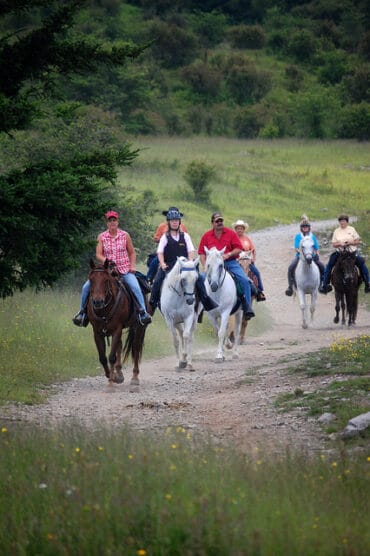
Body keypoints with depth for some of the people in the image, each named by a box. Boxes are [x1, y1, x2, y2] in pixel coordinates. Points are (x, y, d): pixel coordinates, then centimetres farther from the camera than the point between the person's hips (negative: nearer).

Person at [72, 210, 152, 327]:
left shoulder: (125, 235, 2)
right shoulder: (102, 237, 2)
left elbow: (132, 253, 9)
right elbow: (98, 254, -3)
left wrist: (132, 266, -5)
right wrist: (105, 261, -22)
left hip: (124, 270, -1)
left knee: (135, 287, -28)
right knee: (86, 287, -10)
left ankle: (143, 312, -21)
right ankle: (83, 311, 8)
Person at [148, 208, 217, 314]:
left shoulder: (185, 236, 11)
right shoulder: (165, 237, 7)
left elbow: (191, 251, 6)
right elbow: (160, 252, 2)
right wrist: (162, 264, -14)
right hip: (168, 265, -1)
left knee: (199, 278, -18)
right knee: (157, 281, -22)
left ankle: (206, 301, -13)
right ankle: (152, 303, -10)